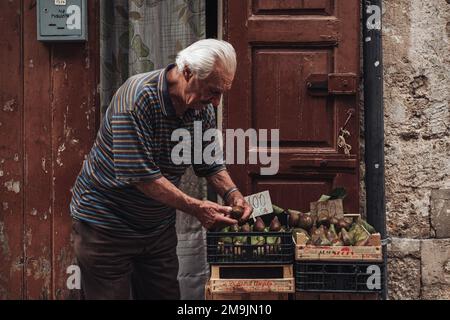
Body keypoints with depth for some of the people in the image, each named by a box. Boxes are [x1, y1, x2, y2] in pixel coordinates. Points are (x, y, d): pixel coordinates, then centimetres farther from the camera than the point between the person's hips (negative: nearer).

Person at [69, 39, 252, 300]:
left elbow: (210, 163, 6)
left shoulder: (203, 108, -4)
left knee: (166, 294, 11)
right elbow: (139, 175, -29)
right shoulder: (139, 97, -27)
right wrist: (195, 208, -30)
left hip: (159, 226, 7)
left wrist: (232, 194, -14)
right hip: (106, 225, -6)